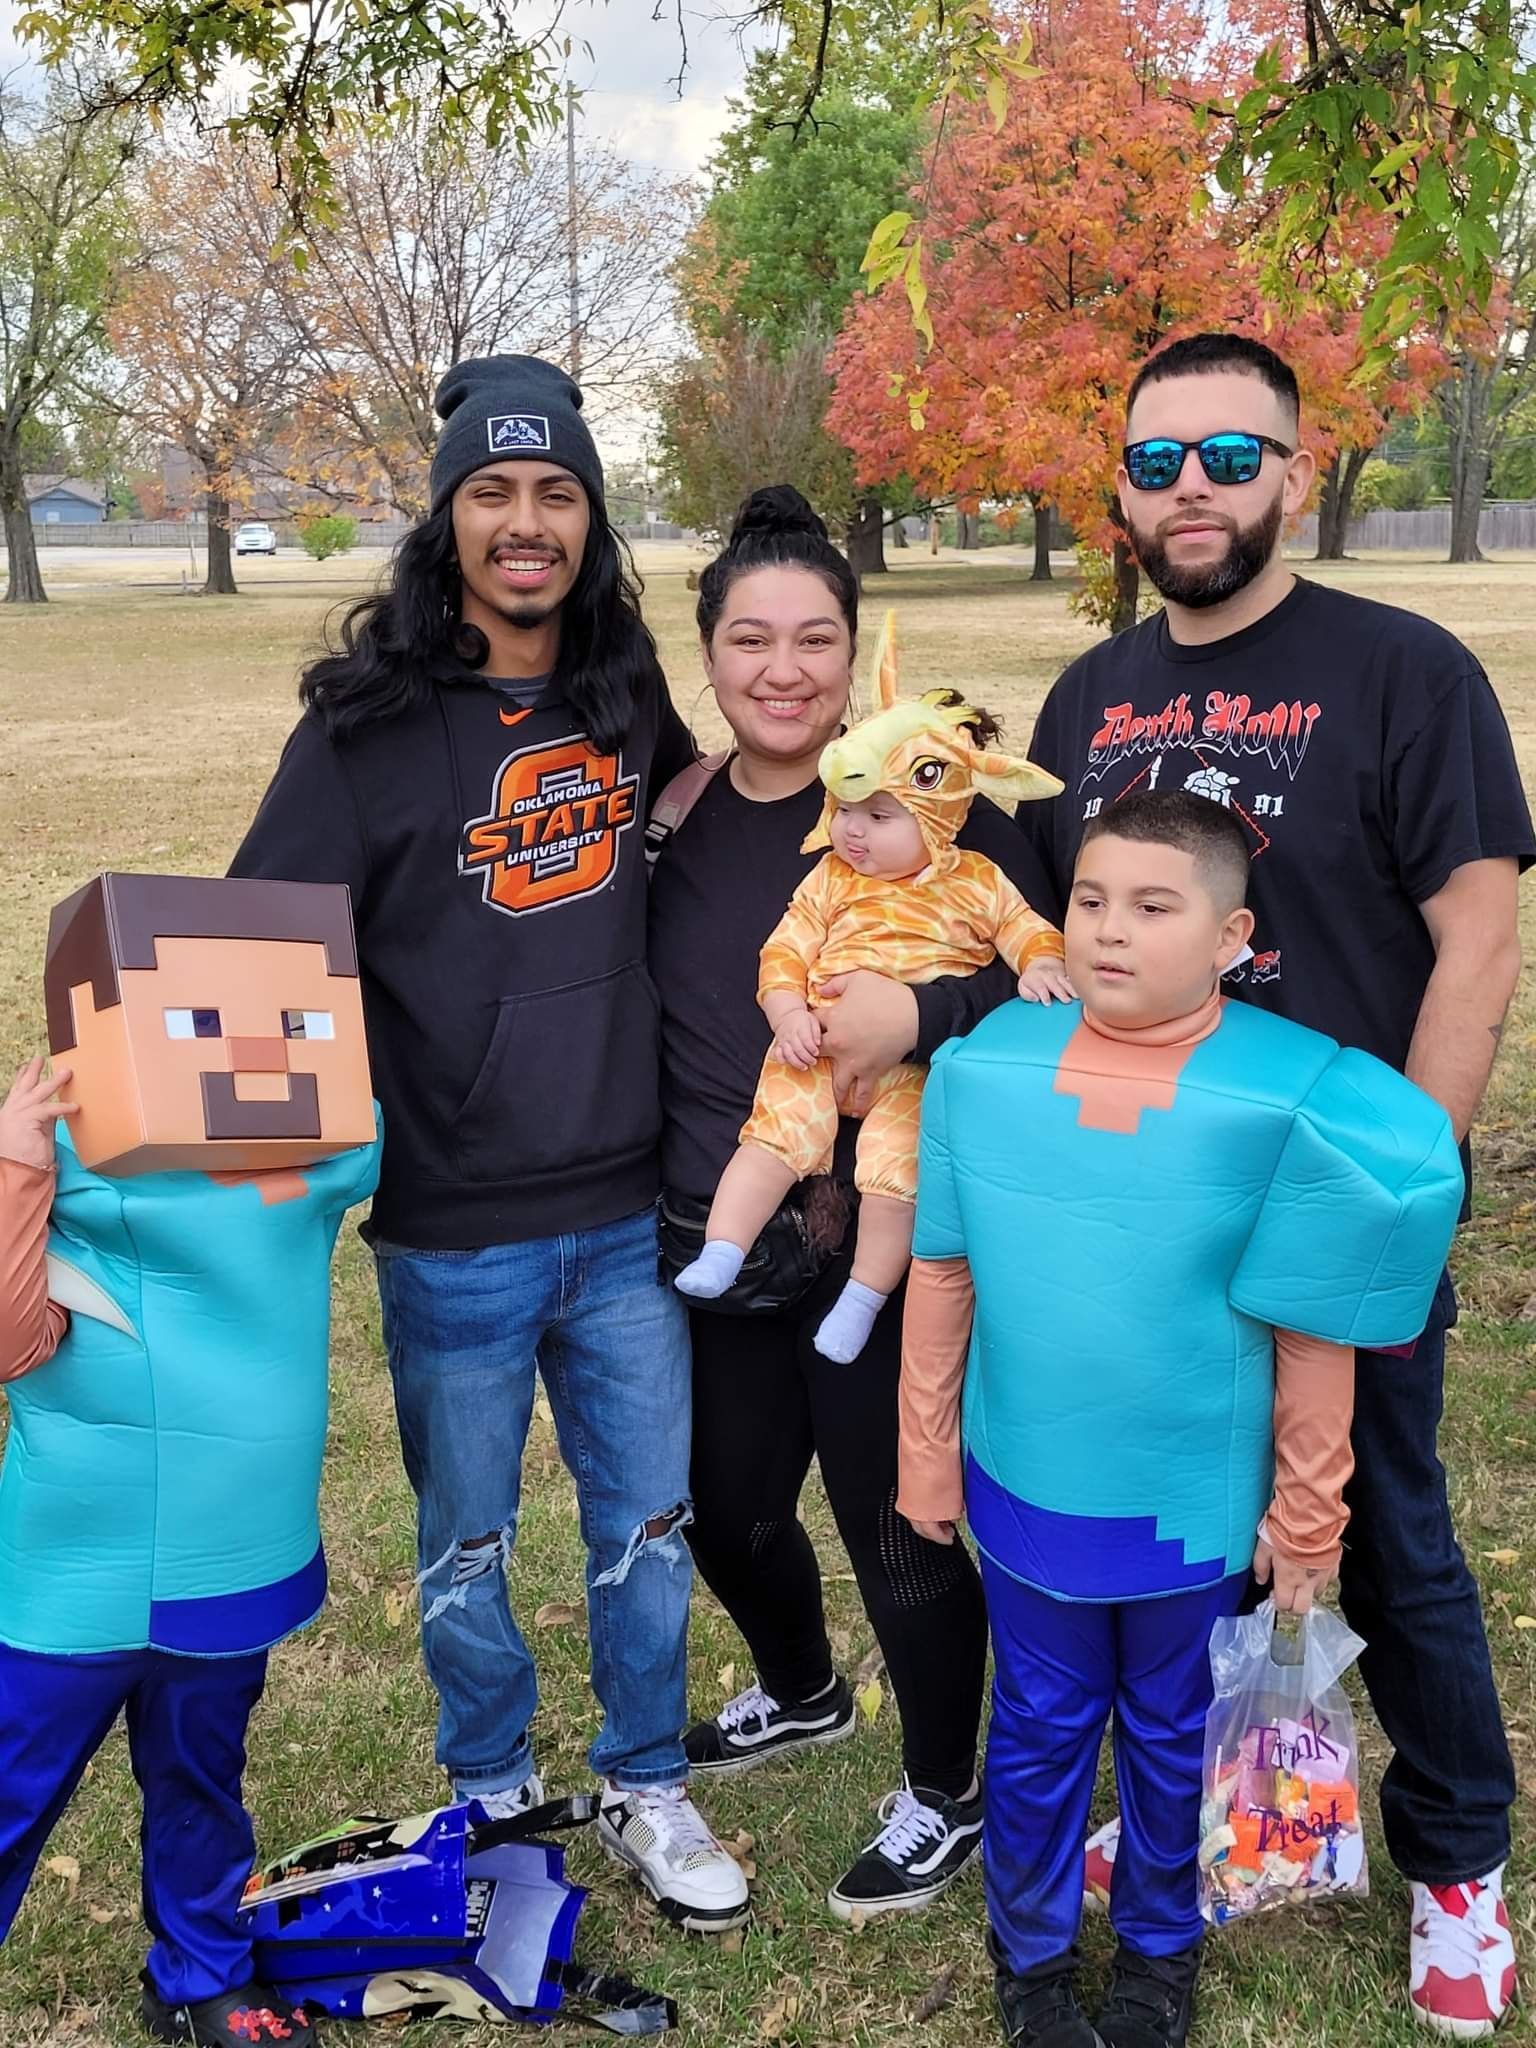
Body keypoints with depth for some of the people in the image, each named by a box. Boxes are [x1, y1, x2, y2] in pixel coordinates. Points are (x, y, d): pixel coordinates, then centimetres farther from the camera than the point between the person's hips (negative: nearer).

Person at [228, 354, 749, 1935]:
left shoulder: (629, 699, 3)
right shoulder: (370, 724, -8)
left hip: (626, 1214, 3)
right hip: (452, 1230, -3)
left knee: (648, 1525, 15)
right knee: (467, 1545, 15)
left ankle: (646, 1790, 38)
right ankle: (491, 1803, 39)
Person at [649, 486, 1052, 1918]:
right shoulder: (673, 816, 3)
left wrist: (918, 1011, -31)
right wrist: (667, 1207, 11)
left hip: (877, 1241, -5)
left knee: (892, 1524, 6)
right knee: (728, 1511, 20)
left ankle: (946, 1795, 33)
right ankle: (801, 1695, 52)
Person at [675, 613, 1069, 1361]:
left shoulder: (976, 883, 7)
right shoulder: (830, 880, 9)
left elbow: (1029, 932, 9)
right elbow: (784, 954, 6)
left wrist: (1041, 965, -14)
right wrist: (789, 1014, -11)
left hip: (916, 1063, -2)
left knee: (896, 1158, -14)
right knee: (775, 1131, -13)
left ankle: (863, 1296, 0)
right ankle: (718, 1254, -8)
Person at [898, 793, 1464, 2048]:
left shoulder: (1289, 1099, -17)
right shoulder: (987, 1065, -9)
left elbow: (1315, 1332, -9)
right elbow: (941, 1273, 0)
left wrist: (1306, 1518, -2)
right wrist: (926, 1455, 5)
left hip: (1197, 1507, -1)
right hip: (1025, 1489, 2)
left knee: (1174, 1738, 20)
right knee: (1039, 1731, 19)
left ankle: (1160, 1947, 45)